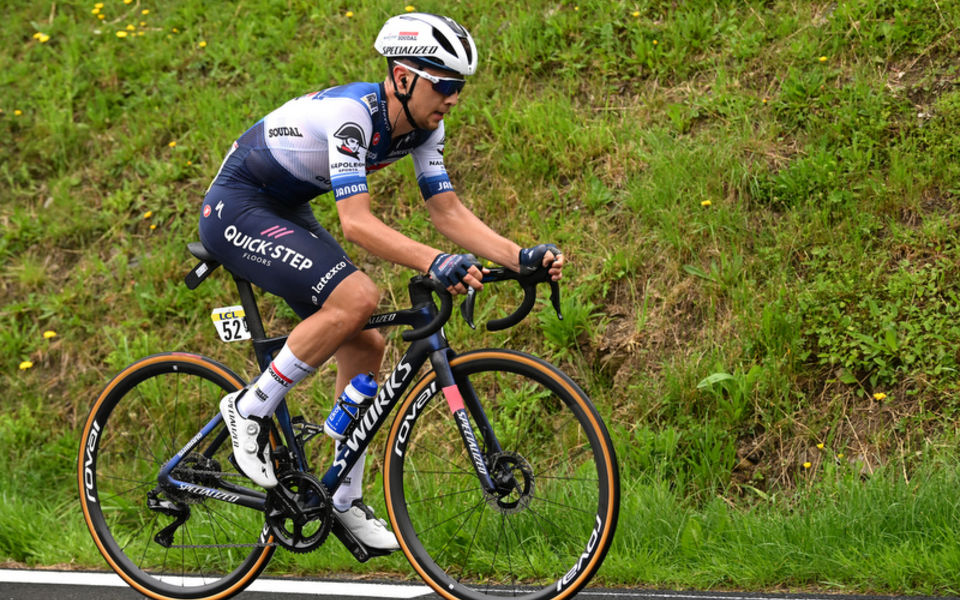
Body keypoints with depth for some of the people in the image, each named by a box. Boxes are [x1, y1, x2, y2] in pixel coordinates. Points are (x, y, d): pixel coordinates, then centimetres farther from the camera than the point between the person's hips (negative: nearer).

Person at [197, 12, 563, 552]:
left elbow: (450, 211, -5)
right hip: (236, 209, -9)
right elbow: (357, 223, -38)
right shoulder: (351, 113, -30)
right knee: (356, 298, -28)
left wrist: (521, 256, -19)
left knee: (365, 346, 2)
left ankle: (346, 501, 13)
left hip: (287, 215, 9)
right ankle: (250, 410, -13)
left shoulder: (422, 125, -5)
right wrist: (435, 263, -51)